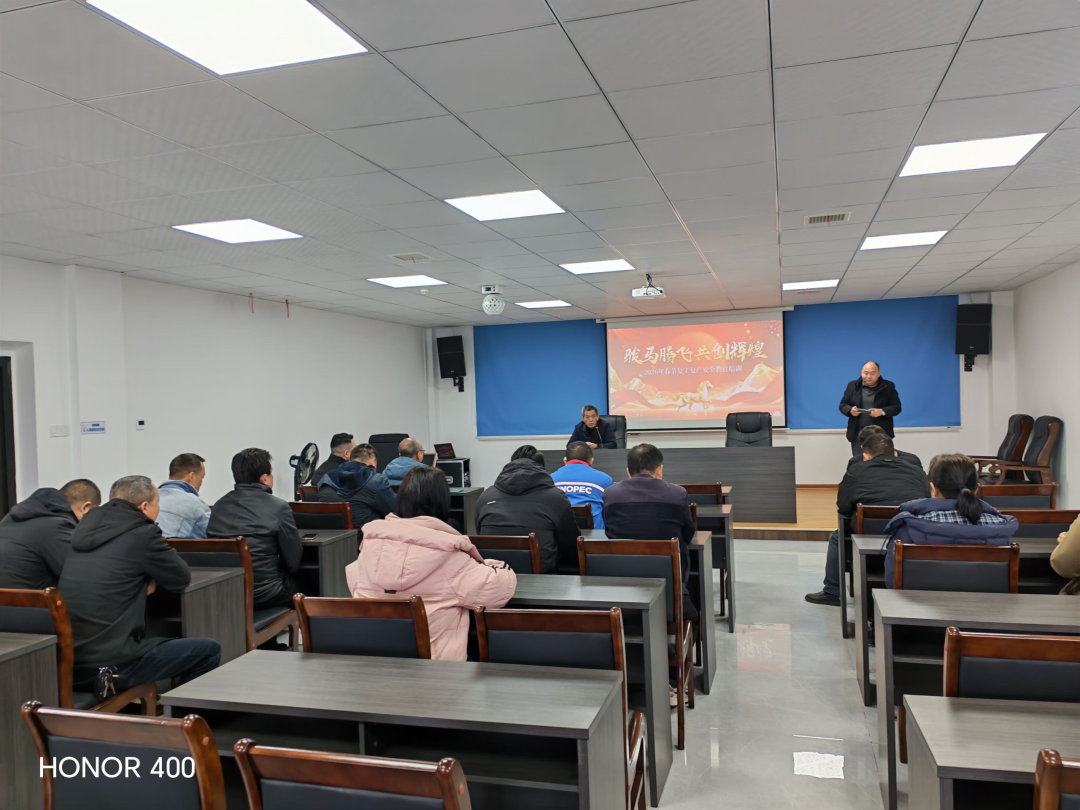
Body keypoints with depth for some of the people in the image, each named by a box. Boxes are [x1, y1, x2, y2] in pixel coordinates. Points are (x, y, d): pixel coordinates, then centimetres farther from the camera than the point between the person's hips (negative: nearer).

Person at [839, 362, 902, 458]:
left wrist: (882, 411, -20)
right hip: (858, 435, 1)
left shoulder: (888, 387, 2)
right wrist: (850, 410, -15)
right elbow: (843, 405, 8)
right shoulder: (853, 386, 6)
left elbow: (896, 407, -1)